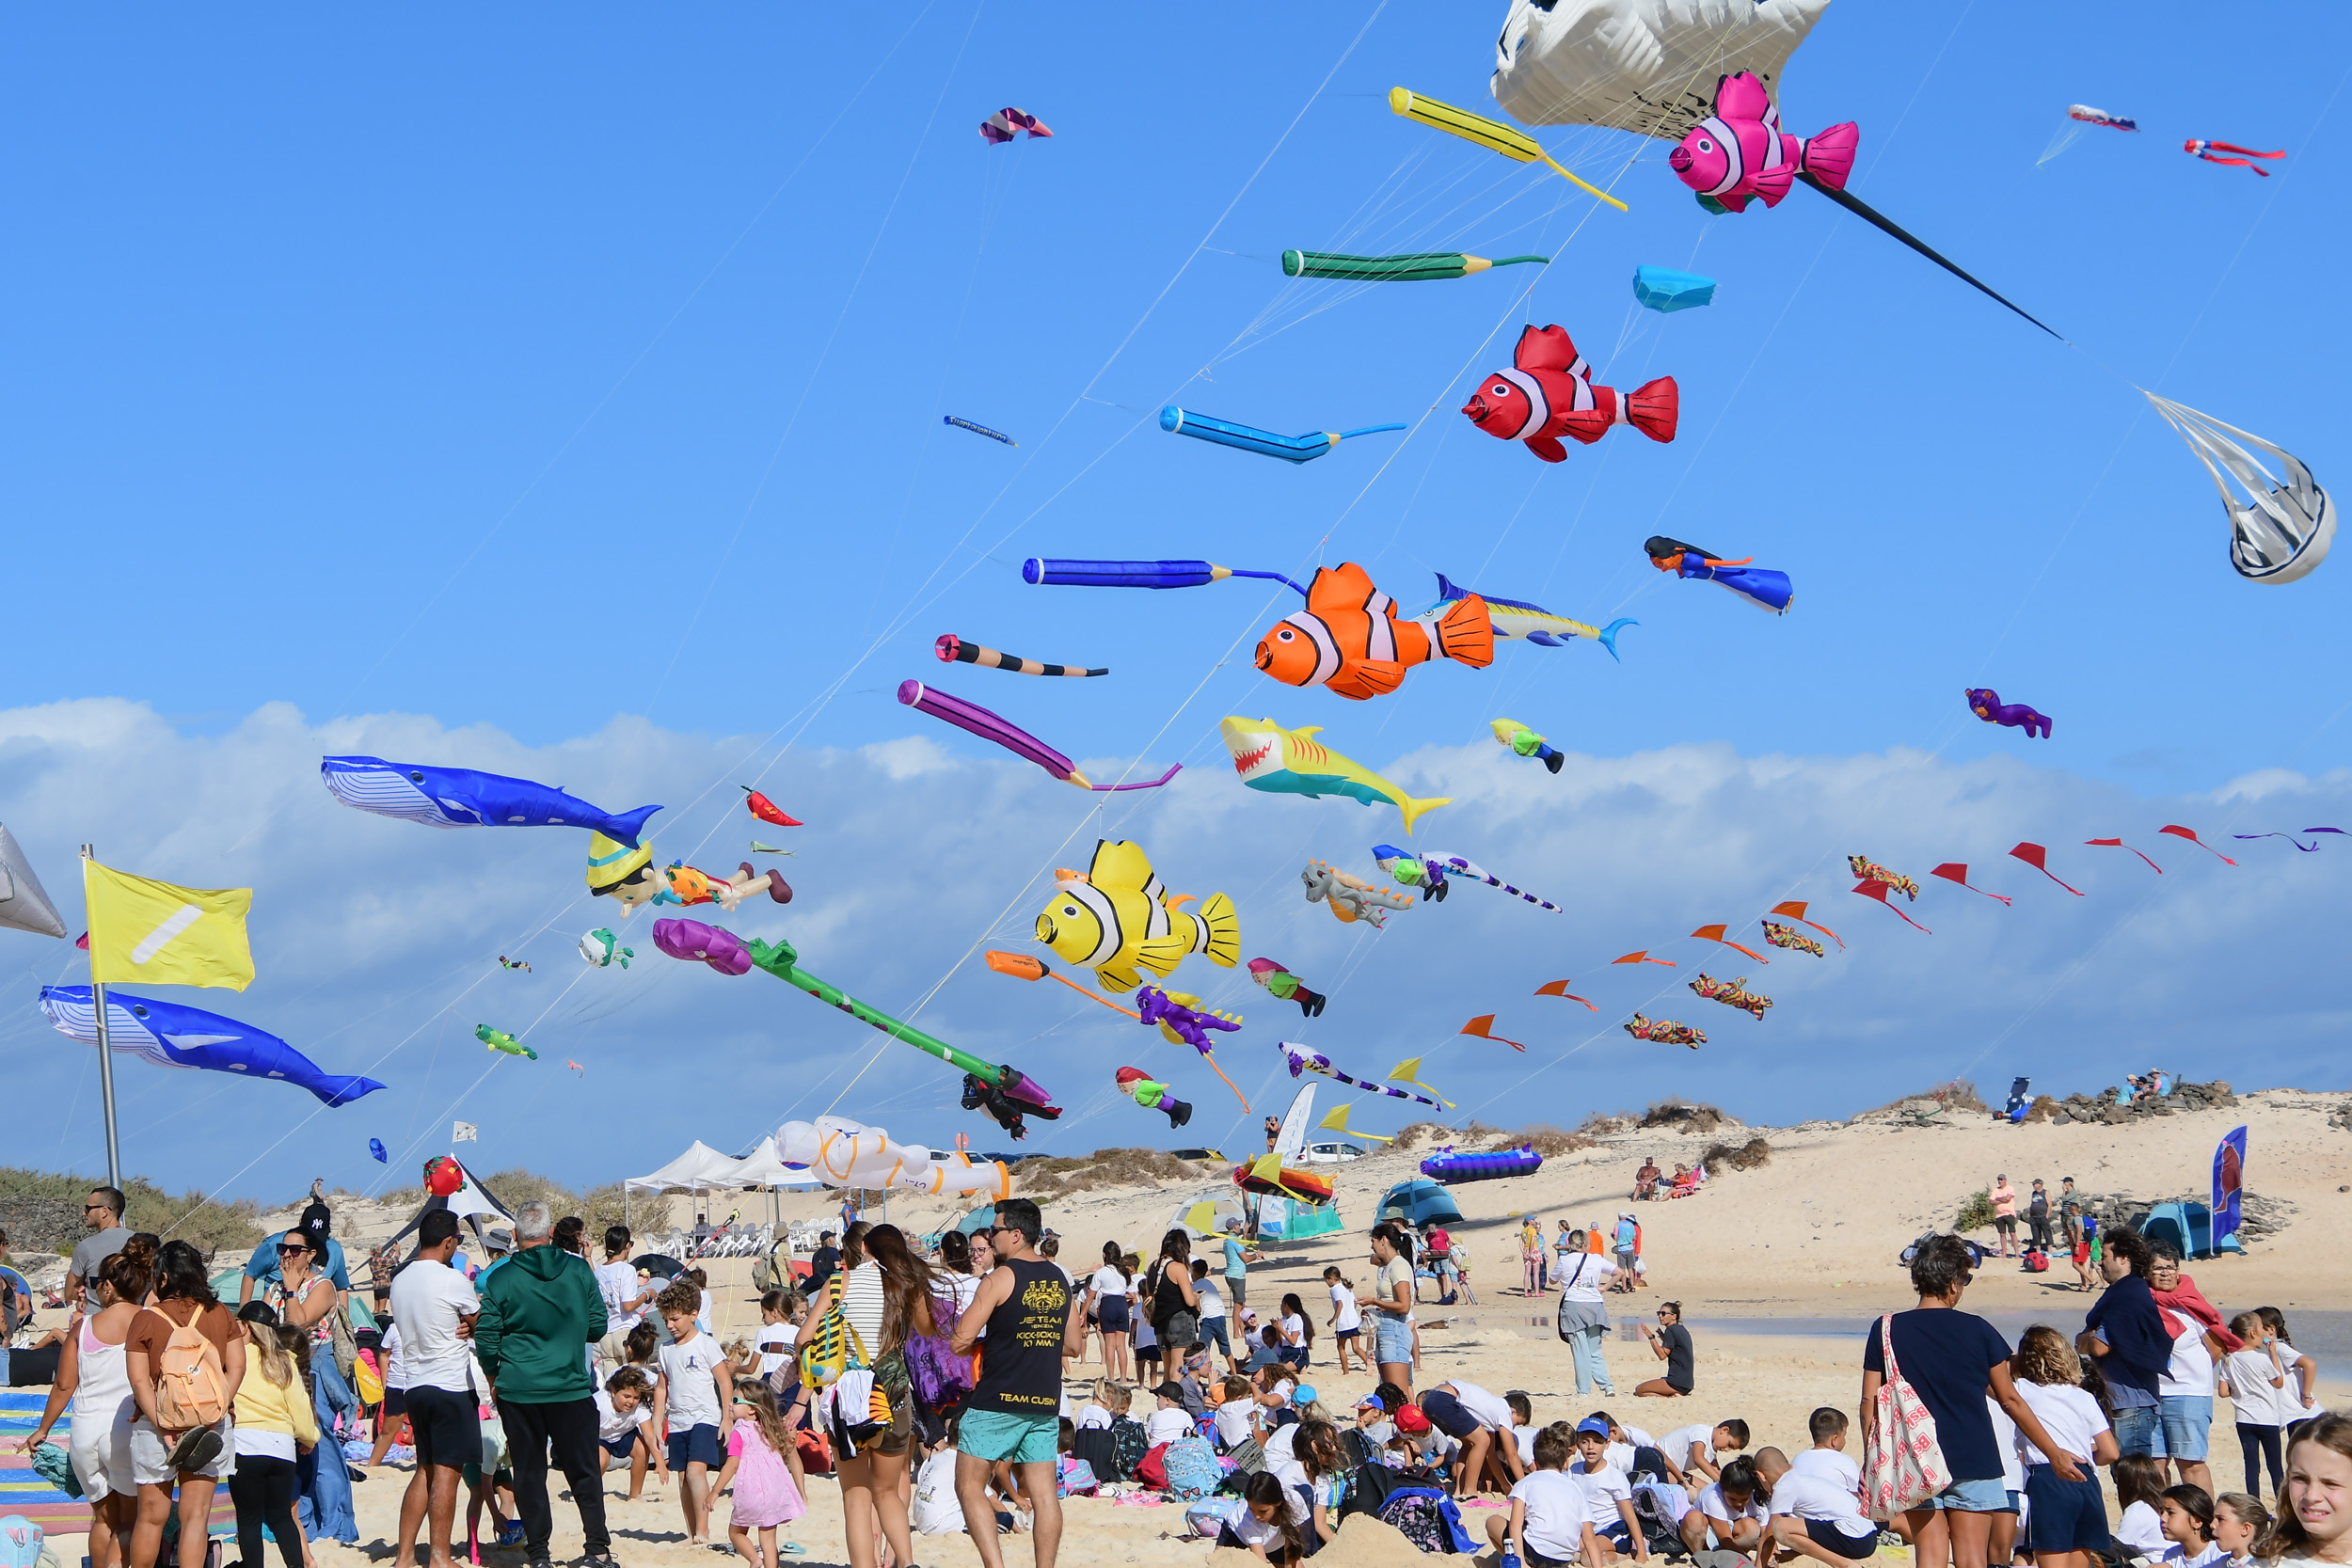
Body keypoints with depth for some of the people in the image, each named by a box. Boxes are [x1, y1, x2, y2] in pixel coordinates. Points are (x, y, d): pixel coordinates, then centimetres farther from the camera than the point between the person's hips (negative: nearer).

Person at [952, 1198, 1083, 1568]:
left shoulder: (1001, 1278, -10)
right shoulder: (1059, 1280, 10)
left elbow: (960, 1342, -12)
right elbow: (1073, 1343, 17)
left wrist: (981, 1347, 9)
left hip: (998, 1401, -6)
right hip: (1046, 1403, 6)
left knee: (970, 1486, 1)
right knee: (1043, 1492, 6)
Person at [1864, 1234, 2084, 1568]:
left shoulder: (1887, 1330, 0)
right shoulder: (1977, 1330, -2)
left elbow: (1870, 1401, -2)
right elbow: (2010, 1399, 3)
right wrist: (2054, 1453, 12)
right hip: (1973, 1462, -1)